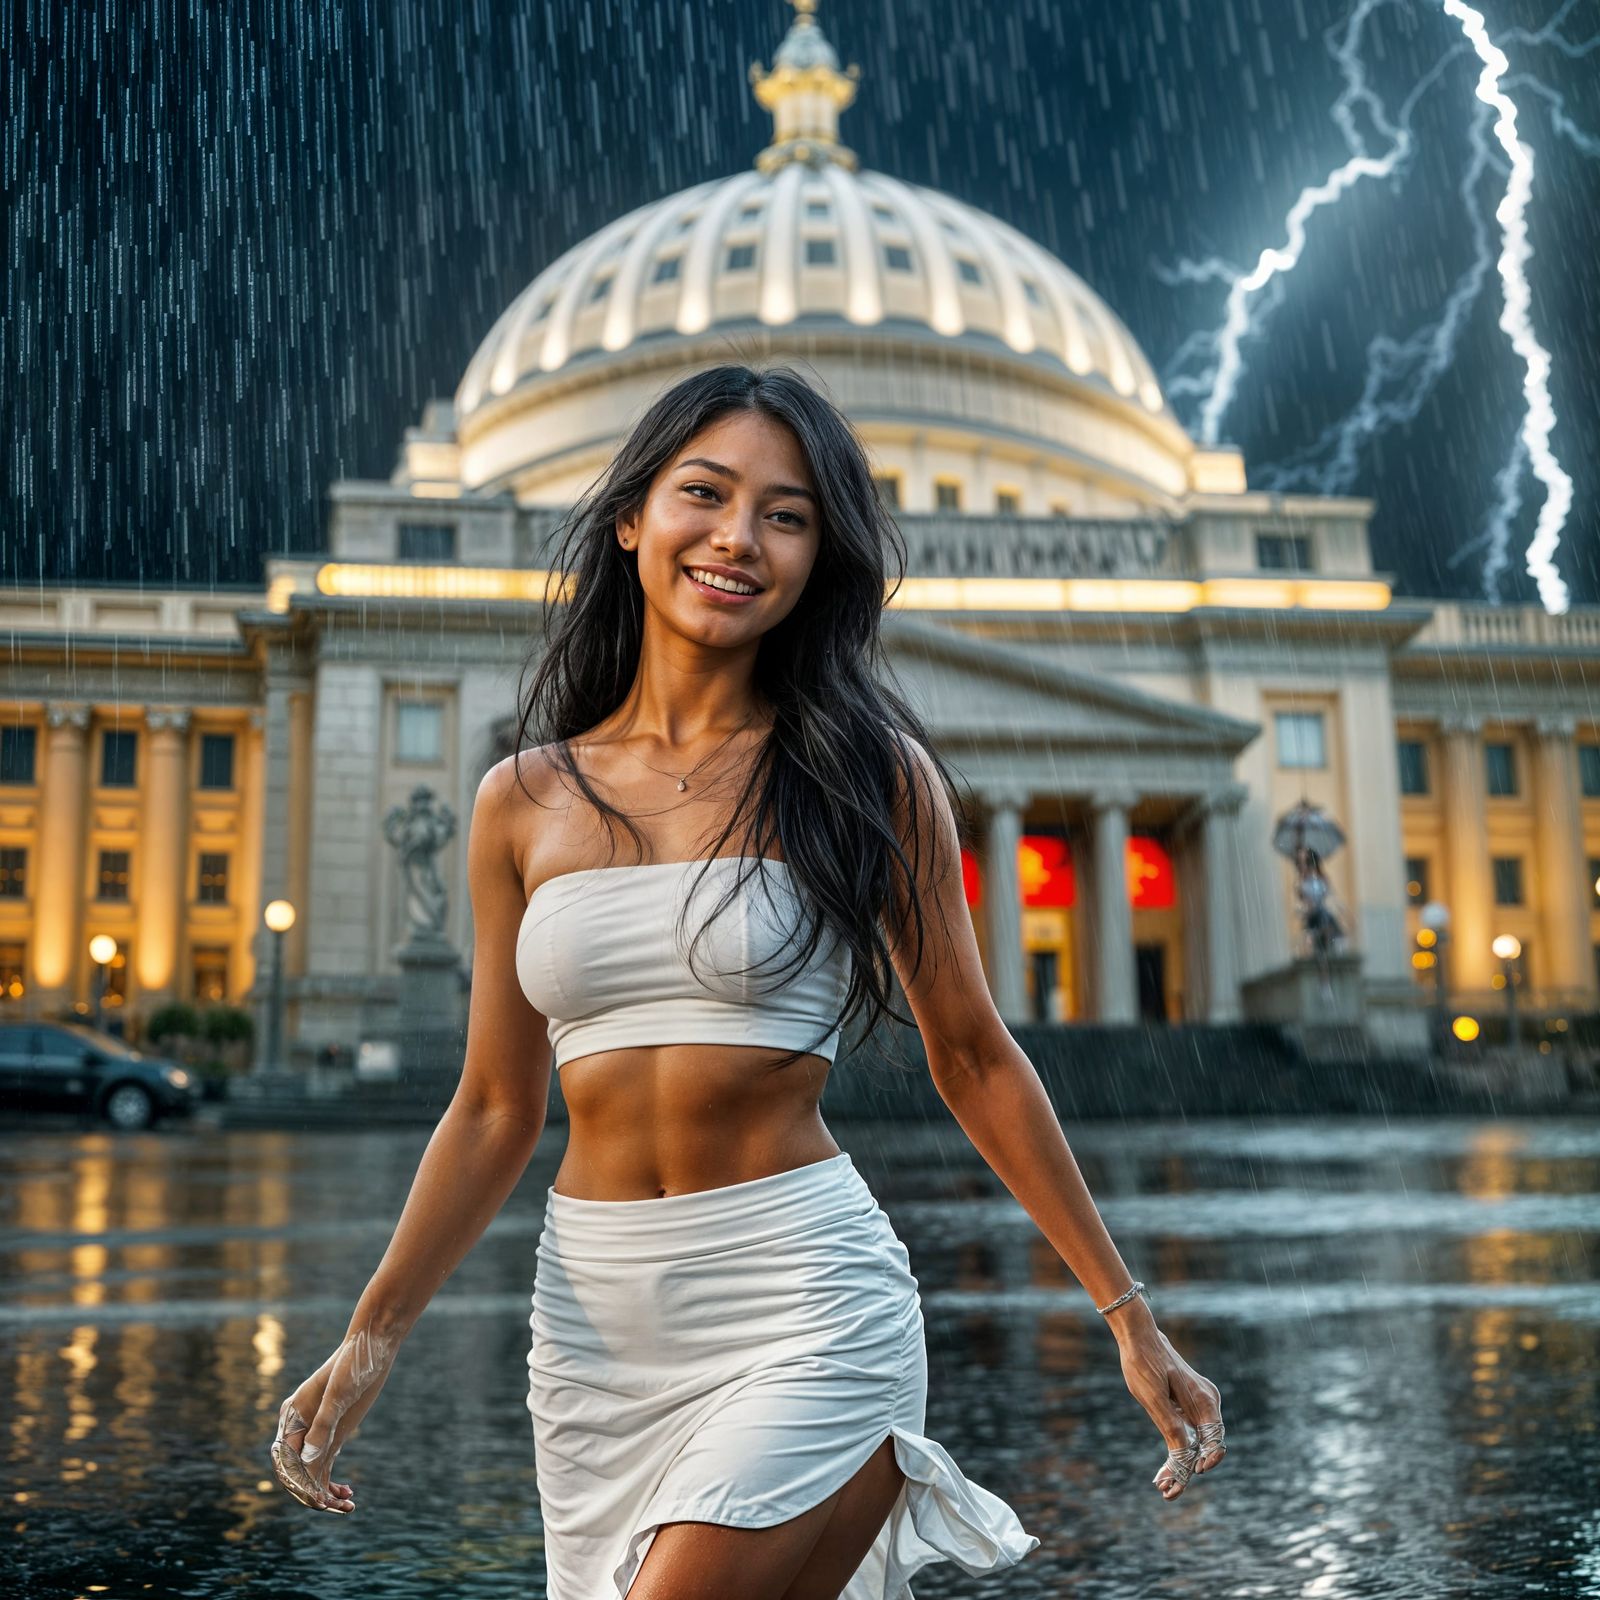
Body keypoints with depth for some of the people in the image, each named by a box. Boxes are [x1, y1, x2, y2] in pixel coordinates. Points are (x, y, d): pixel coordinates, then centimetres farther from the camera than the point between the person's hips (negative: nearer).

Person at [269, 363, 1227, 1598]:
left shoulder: (869, 776, -2)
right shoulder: (524, 802, 5)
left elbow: (974, 1060, 2)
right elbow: (497, 1111, 8)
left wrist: (1127, 1314, 2)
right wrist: (372, 1338, 0)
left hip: (803, 1307, -3)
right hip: (591, 1317, 4)